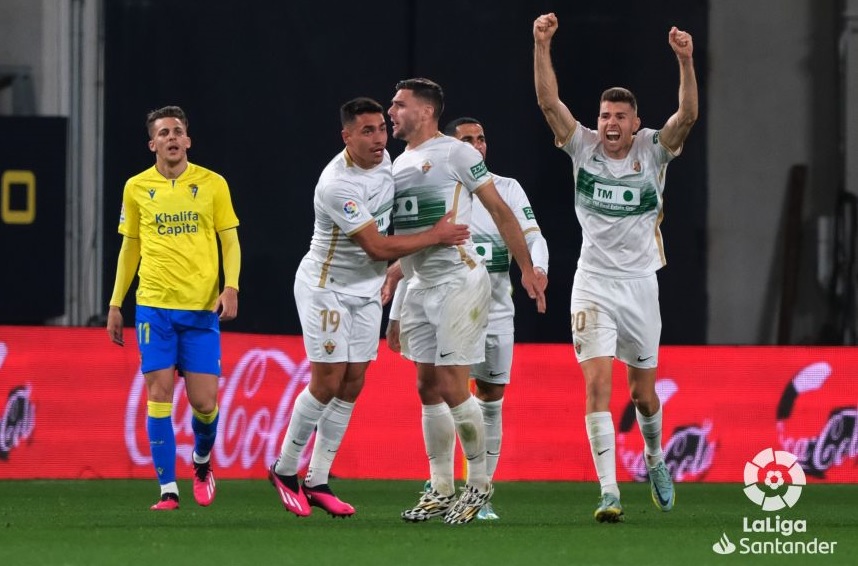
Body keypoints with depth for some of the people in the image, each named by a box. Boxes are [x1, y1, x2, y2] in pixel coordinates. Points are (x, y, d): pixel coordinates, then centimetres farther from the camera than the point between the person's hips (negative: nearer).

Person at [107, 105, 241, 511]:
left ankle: (202, 461, 28)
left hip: (202, 308, -1)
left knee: (204, 402, -3)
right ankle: (168, 490, -2)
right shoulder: (136, 188, 7)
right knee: (159, 394, -6)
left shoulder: (212, 184, 4)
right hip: (154, 306, 1)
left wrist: (231, 288, -10)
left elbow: (230, 241, 6)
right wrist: (115, 304, 12)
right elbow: (130, 247, 15)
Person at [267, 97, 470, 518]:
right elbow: (377, 247, -26)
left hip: (367, 290, 8)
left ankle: (317, 482, 8)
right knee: (328, 382, -10)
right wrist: (436, 236, -21)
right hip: (325, 286, -8)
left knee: (352, 385, 3)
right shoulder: (337, 185, -28)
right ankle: (284, 470, 7)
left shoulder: (382, 160, -1)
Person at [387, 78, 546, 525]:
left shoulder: (456, 154, -8)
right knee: (428, 388, 7)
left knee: (452, 387, -11)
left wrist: (526, 268, -7)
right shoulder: (399, 165, 16)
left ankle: (479, 483, 2)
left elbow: (499, 211, -6)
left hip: (458, 281, -8)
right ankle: (440, 490, 13)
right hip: (419, 285, 8)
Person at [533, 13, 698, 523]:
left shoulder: (653, 150, -4)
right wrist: (542, 46, -28)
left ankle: (655, 460, 40)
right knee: (598, 382, -14)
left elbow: (688, 116, -20)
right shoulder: (584, 147, -3)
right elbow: (549, 102, -14)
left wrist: (686, 61, -35)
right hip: (594, 284, -1)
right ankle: (609, 492, -17)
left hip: (640, 283, 1)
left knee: (643, 390, 10)